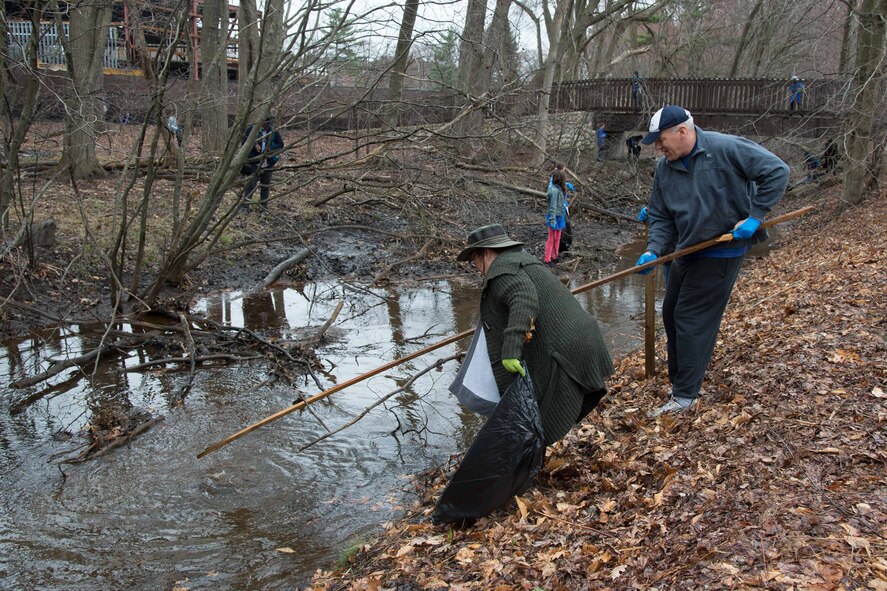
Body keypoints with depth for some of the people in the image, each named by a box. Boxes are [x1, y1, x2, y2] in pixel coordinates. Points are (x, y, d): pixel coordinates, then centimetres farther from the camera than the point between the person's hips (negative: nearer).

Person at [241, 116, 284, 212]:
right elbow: (244, 141, -3)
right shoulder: (252, 129, -5)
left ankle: (263, 205, 24)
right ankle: (244, 206, -2)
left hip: (268, 163, 3)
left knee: (266, 185, 11)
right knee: (251, 184, -7)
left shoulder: (273, 131, 1)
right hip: (254, 162, -3)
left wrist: (270, 149, -15)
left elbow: (280, 144, 2)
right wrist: (254, 145, -19)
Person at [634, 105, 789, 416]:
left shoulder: (725, 148, -18)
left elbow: (776, 171, -15)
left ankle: (685, 394, 0)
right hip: (686, 251, 8)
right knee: (671, 314, 14)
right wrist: (654, 250, -10)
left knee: (692, 319, -9)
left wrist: (754, 216, -17)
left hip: (721, 252, -8)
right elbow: (661, 217, 7)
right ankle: (678, 378, 33)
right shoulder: (664, 168, 2)